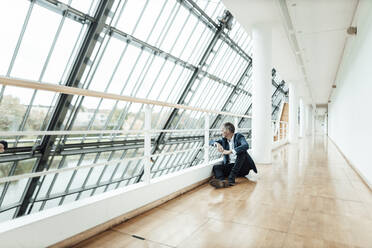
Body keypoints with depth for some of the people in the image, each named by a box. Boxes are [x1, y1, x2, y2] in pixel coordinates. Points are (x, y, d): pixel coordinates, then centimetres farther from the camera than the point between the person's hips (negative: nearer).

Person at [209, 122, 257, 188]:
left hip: (242, 167, -4)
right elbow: (211, 142, 11)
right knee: (216, 167, -20)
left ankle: (231, 179, -39)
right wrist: (217, 144, -13)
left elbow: (246, 146, -25)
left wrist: (230, 151, -35)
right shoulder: (224, 140, 12)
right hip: (229, 165, 4)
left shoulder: (238, 136, -5)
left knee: (242, 152, -31)